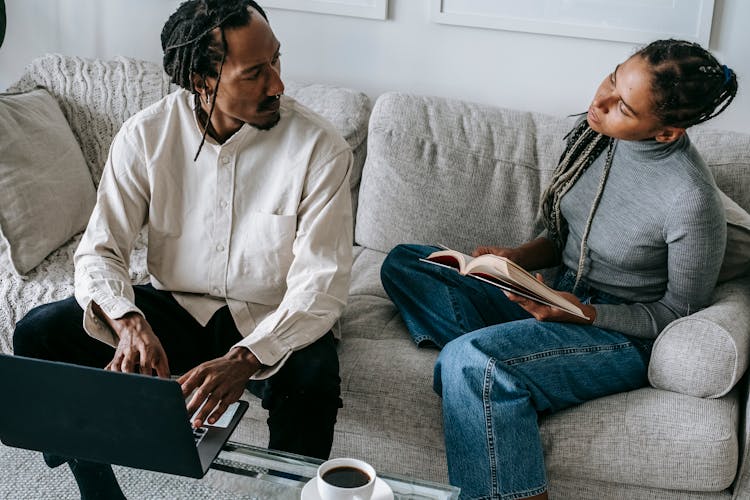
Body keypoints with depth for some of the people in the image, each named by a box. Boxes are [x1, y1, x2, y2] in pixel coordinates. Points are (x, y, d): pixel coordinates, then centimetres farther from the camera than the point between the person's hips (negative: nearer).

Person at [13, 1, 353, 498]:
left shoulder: (320, 147, -17)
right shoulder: (145, 135, -9)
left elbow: (321, 285, -21)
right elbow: (100, 251, -8)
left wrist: (243, 359, -37)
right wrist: (129, 323, -32)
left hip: (271, 325, -3)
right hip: (174, 307, 3)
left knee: (313, 379, -36)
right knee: (38, 334, -16)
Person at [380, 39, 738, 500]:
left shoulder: (691, 200, -26)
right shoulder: (594, 134, -5)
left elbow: (679, 314, -12)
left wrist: (583, 313, -24)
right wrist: (514, 258, -7)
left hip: (625, 336, -8)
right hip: (560, 299, 9)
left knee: (473, 360, -34)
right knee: (404, 264, 0)